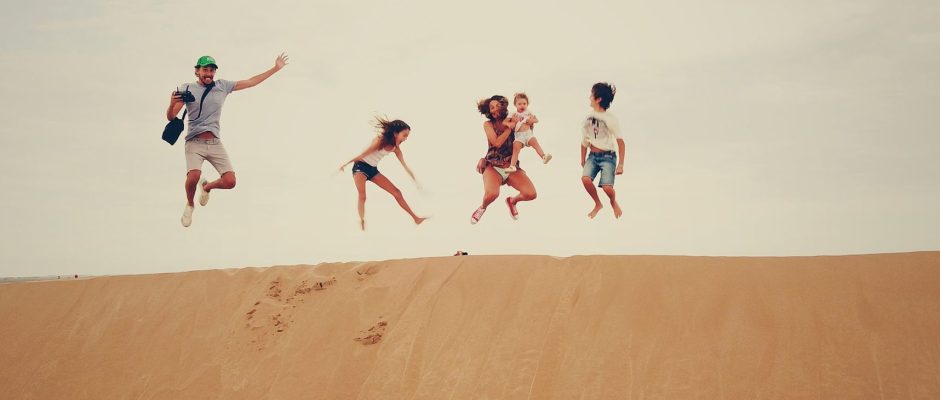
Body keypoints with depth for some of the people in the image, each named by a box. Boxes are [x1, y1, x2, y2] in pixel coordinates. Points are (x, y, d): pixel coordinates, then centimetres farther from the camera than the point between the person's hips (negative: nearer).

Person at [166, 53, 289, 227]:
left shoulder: (223, 86, 9)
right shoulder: (187, 88, 0)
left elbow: (251, 82, 14)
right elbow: (171, 117, -3)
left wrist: (276, 68, 13)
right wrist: (172, 104, -26)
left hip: (215, 143, 3)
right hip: (195, 142, -3)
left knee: (230, 182, -11)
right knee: (194, 176, -28)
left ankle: (206, 187, 26)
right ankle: (189, 205, 6)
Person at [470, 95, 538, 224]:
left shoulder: (512, 122, 5)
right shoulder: (488, 124, -1)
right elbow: (497, 143, -15)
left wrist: (530, 125, -5)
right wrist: (510, 128, -14)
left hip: (512, 167, 3)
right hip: (493, 167, -3)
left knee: (531, 194, -19)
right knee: (492, 194, -33)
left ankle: (513, 201, 19)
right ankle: (483, 207, 6)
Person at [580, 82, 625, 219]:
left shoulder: (610, 119, -12)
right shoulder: (588, 117, 3)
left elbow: (620, 142, -10)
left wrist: (620, 165, -13)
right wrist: (583, 159, 19)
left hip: (608, 156, -4)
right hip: (593, 156, 4)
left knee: (607, 187, -19)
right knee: (585, 178, -22)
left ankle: (613, 202, 19)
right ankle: (598, 204, 5)